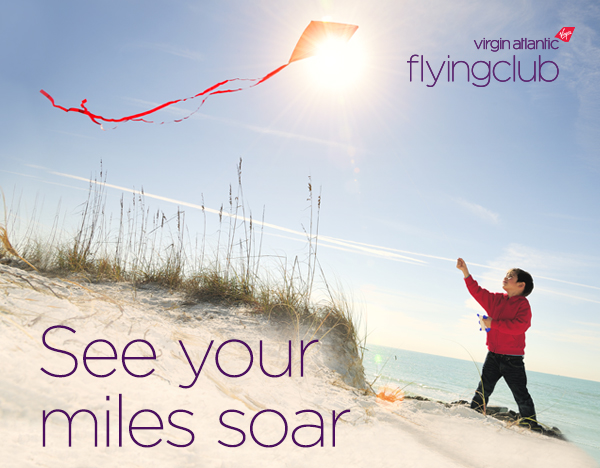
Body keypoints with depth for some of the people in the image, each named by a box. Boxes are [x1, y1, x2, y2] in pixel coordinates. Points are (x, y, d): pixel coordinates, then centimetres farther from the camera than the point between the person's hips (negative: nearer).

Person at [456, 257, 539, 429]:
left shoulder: (523, 304, -7)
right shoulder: (496, 299, 11)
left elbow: (519, 326, -22)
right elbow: (477, 292, 11)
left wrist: (493, 323, -20)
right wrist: (465, 272, 2)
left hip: (513, 358, -5)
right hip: (493, 355, 5)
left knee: (521, 394, 1)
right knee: (483, 390, 6)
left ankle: (529, 422, 12)